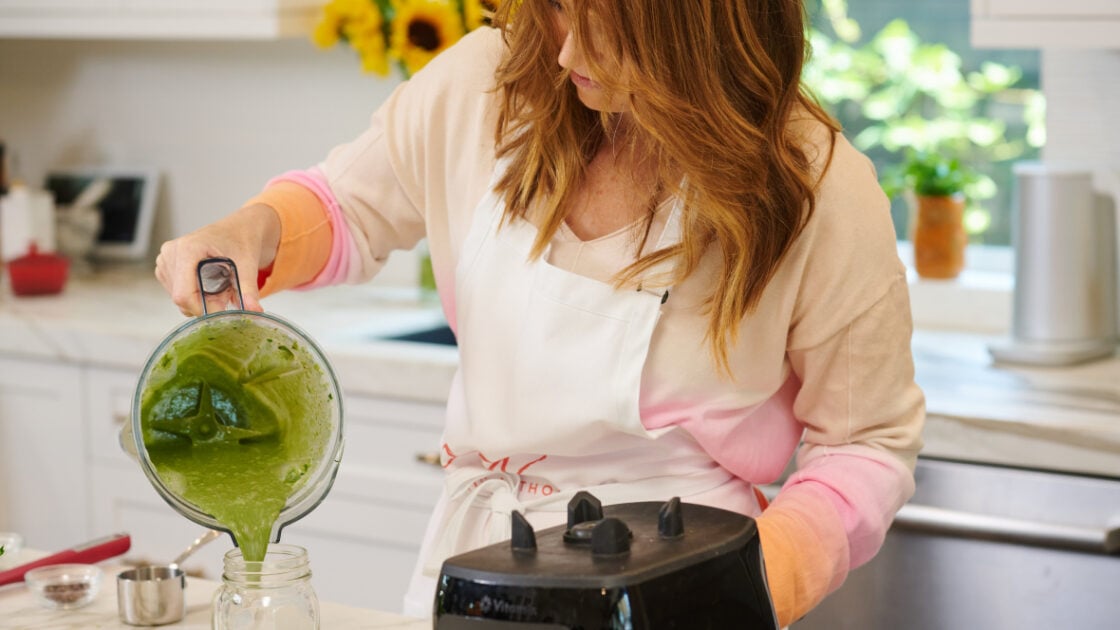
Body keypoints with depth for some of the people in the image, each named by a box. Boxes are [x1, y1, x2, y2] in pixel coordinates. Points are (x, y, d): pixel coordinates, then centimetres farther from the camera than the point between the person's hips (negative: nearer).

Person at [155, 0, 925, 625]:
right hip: (469, 563, 4)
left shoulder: (818, 193, -17)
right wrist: (255, 230, -12)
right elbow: (348, 207, 11)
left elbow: (868, 445, -6)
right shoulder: (485, 86, -8)